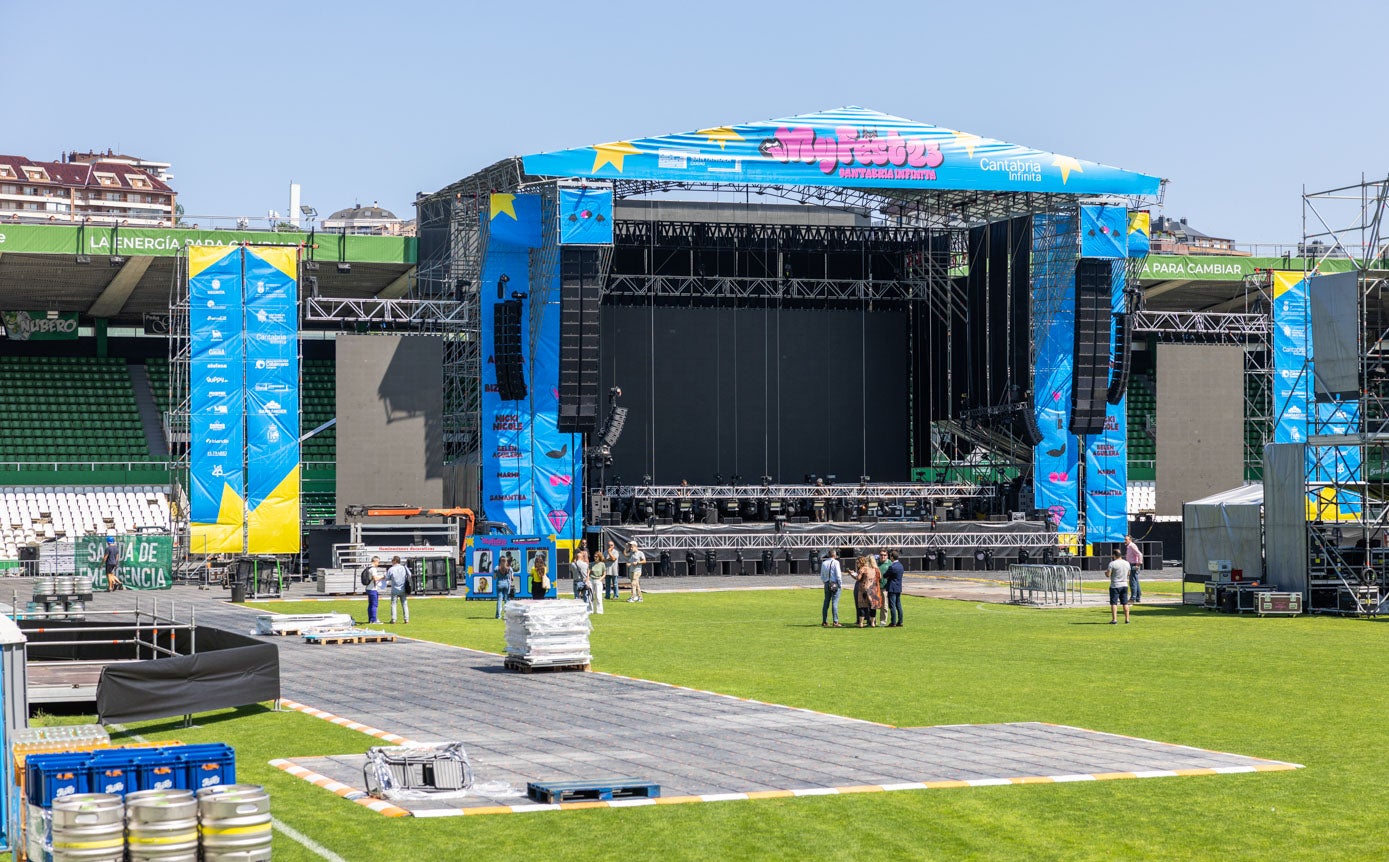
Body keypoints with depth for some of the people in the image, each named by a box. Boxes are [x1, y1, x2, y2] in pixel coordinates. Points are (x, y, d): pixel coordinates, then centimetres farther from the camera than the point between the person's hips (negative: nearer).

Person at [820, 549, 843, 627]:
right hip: (835, 584, -6)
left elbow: (822, 576, 12)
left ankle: (824, 622, 12)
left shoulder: (824, 563, 10)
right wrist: (840, 584, -3)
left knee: (826, 603, 9)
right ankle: (835, 622, -10)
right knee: (835, 603, -7)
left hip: (827, 584, 6)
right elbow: (838, 574, -10)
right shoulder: (835, 562, -8)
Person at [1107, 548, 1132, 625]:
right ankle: (1127, 619, 11)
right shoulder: (1127, 563, 5)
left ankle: (1114, 619, -8)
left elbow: (1108, 574, -16)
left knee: (1113, 603, -2)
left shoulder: (1112, 563, -14)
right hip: (1124, 585, 5)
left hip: (1115, 586, -5)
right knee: (1125, 603, 11)